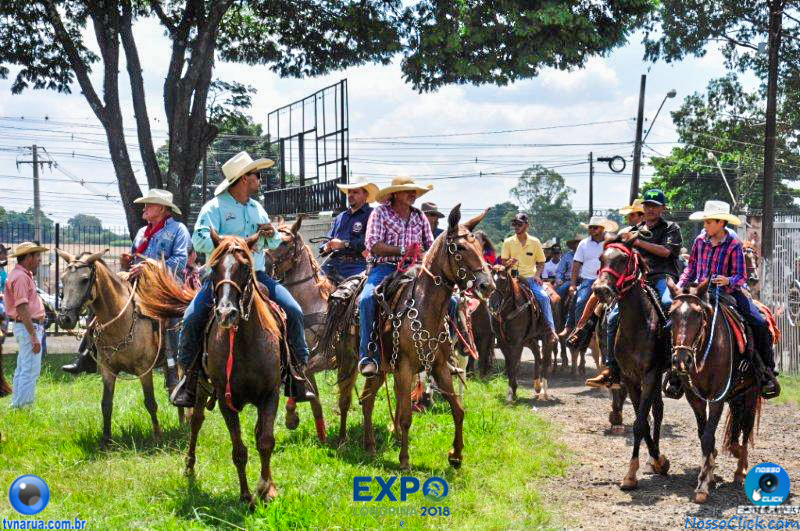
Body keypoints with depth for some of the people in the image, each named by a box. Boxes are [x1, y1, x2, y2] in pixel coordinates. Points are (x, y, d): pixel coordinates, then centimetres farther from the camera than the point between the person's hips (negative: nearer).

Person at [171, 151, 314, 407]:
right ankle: (190, 376, -4)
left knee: (294, 311, -12)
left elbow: (274, 244, 25)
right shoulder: (215, 207, -3)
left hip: (257, 274, 4)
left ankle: (299, 371, 0)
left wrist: (272, 235, 0)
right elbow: (200, 240, -17)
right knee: (193, 318, -22)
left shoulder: (258, 208, 17)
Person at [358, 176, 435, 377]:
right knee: (367, 298, -34)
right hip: (384, 267, -4)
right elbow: (373, 246, -8)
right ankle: (368, 356, -30)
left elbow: (431, 246, 18)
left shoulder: (420, 216, 16)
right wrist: (402, 251, -18)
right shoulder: (380, 212, 2)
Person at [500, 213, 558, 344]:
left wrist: (537, 275, -6)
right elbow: (503, 262, 5)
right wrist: (509, 263, -19)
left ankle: (551, 329, -18)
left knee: (544, 297, -23)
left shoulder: (535, 242, 5)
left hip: (530, 277, 0)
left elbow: (541, 262, 12)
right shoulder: (508, 242, 4)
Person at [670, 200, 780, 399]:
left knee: (760, 324, -19)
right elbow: (691, 269, 14)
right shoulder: (700, 240, 5)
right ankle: (675, 375, -5)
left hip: (729, 293, -2)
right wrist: (679, 286, -1)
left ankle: (767, 371, -2)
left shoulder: (734, 245, -6)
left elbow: (741, 277, -8)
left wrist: (728, 281, -29)